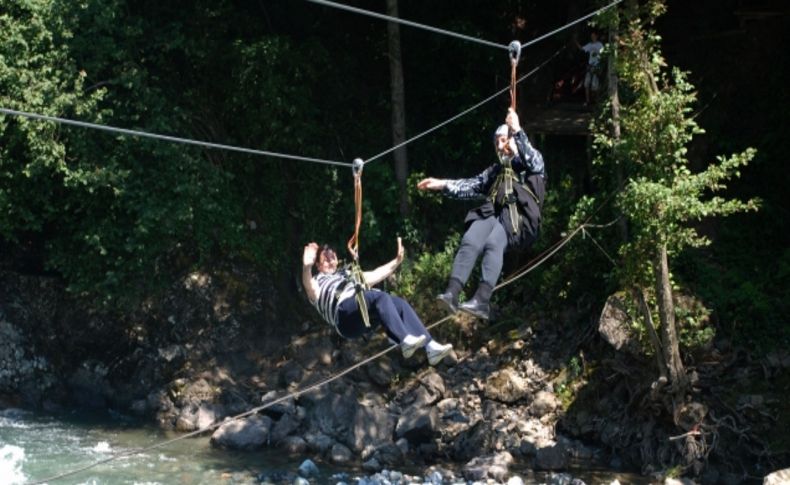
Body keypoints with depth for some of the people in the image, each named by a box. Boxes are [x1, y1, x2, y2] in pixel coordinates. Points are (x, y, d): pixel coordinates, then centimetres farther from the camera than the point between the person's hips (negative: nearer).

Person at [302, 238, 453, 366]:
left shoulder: (345, 274, 41)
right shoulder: (318, 281, 20)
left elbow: (375, 275, 38)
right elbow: (309, 288, -6)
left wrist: (397, 261, 31)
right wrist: (306, 267, -26)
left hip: (366, 313, 6)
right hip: (346, 314, -6)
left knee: (400, 303, -20)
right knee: (381, 297, -32)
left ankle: (431, 347, -29)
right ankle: (405, 341, -47)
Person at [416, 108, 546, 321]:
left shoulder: (533, 164, 17)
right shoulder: (495, 170, 34)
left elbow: (531, 156, -8)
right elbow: (471, 186, 24)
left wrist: (517, 131, -22)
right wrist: (442, 185, 10)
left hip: (518, 218, -5)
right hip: (492, 213, 5)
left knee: (493, 244, -34)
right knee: (469, 241, -26)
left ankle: (482, 301, -46)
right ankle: (452, 293, -40)